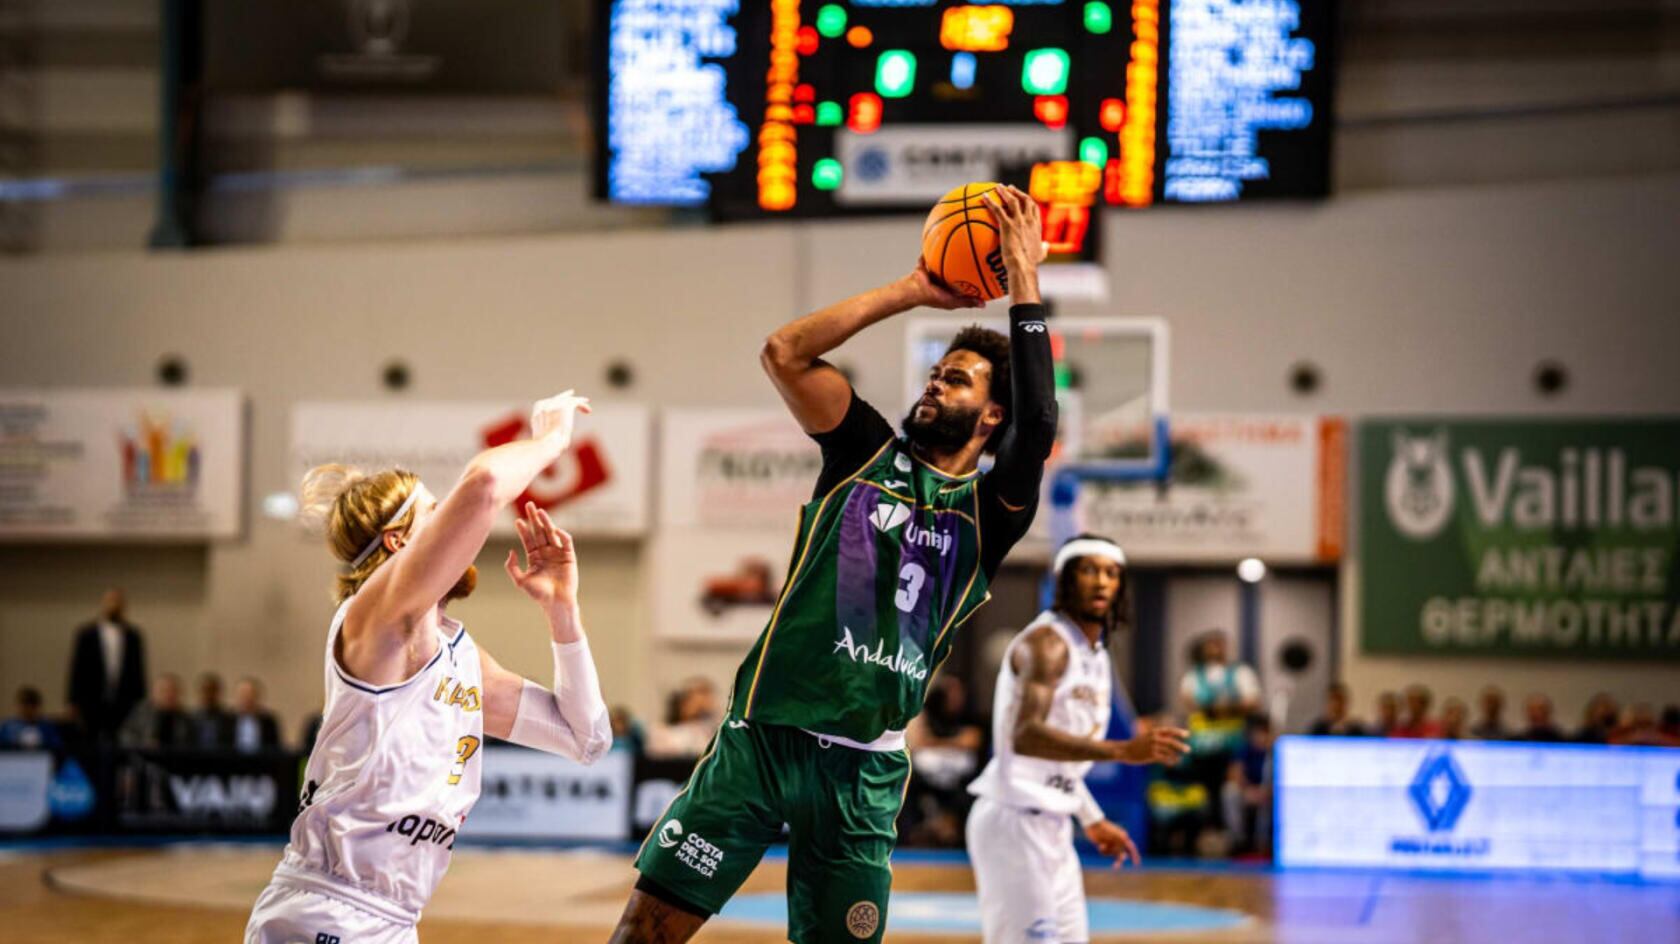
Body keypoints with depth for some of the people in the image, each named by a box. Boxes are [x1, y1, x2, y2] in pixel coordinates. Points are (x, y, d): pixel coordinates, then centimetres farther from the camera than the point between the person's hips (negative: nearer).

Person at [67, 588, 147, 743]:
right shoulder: (86, 634, 4)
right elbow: (77, 670, 3)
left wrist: (140, 701, 5)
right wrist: (74, 701, -1)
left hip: (124, 705, 1)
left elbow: (139, 670, 9)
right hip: (92, 705, -1)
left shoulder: (133, 635, 8)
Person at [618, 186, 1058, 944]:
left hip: (865, 769, 0)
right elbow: (783, 353, 0)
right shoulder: (870, 453, 11)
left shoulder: (989, 510, 5)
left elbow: (1039, 428, -15)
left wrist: (1024, 281, -13)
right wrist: (912, 291, 2)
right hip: (762, 736, 0)